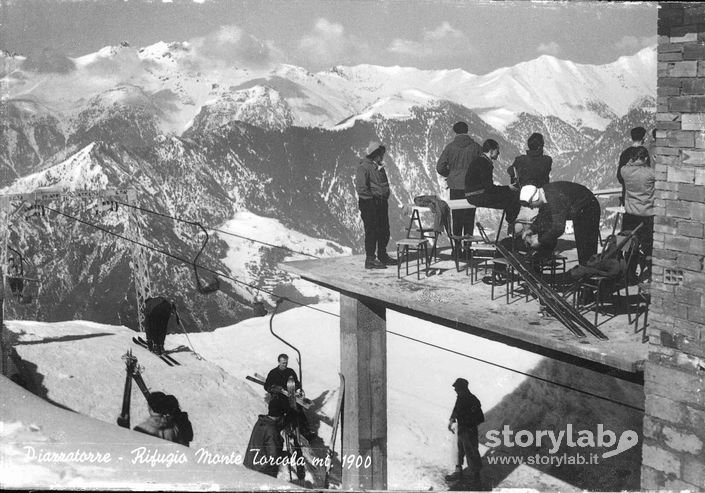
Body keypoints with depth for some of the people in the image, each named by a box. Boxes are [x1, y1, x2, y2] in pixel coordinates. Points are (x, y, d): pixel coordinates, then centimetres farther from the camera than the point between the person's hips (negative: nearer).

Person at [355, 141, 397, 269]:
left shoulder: (379, 167, 16)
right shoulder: (364, 167, -13)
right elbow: (361, 188, -21)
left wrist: (384, 197, 14)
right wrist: (373, 197, -17)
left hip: (381, 203, 9)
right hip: (369, 204, -9)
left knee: (384, 231, 14)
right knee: (372, 231, -6)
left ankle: (382, 256, 27)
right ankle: (370, 260, 0)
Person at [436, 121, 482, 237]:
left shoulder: (450, 147, -3)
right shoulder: (476, 147, -2)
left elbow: (440, 167, -4)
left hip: (455, 186, 0)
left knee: (456, 214, 9)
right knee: (469, 215, 7)